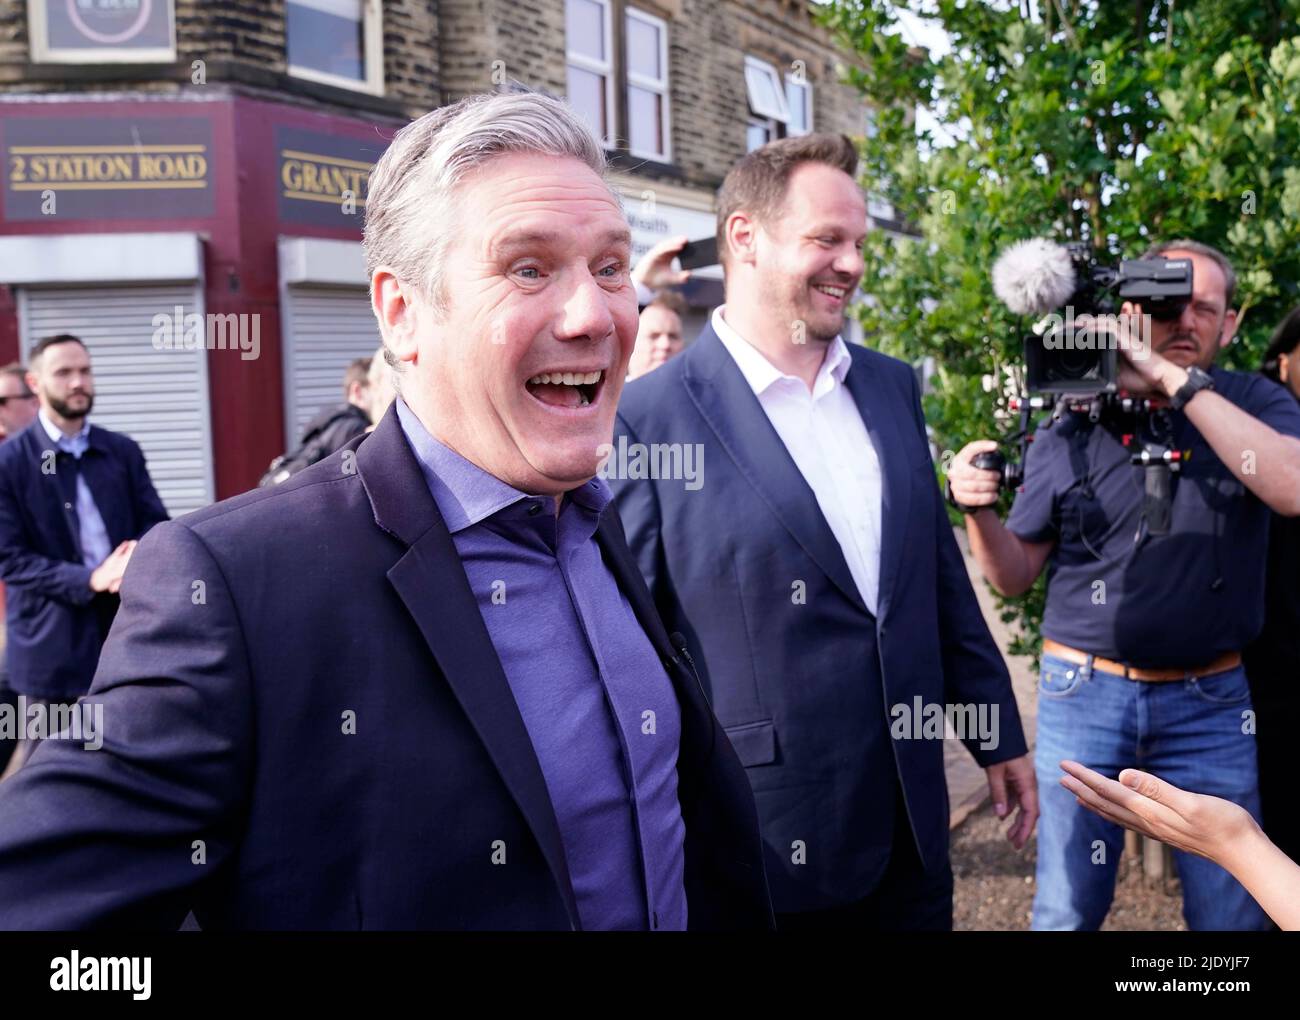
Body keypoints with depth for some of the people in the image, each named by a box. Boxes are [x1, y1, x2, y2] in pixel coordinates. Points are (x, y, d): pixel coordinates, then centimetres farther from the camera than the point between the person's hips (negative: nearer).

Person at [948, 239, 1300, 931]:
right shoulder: (1070, 431, 3)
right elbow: (1015, 575, 7)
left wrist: (1176, 379, -21)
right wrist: (978, 510, -14)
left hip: (1211, 700, 0)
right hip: (1085, 693, 0)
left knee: (1234, 913, 8)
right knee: (1067, 911, 7)